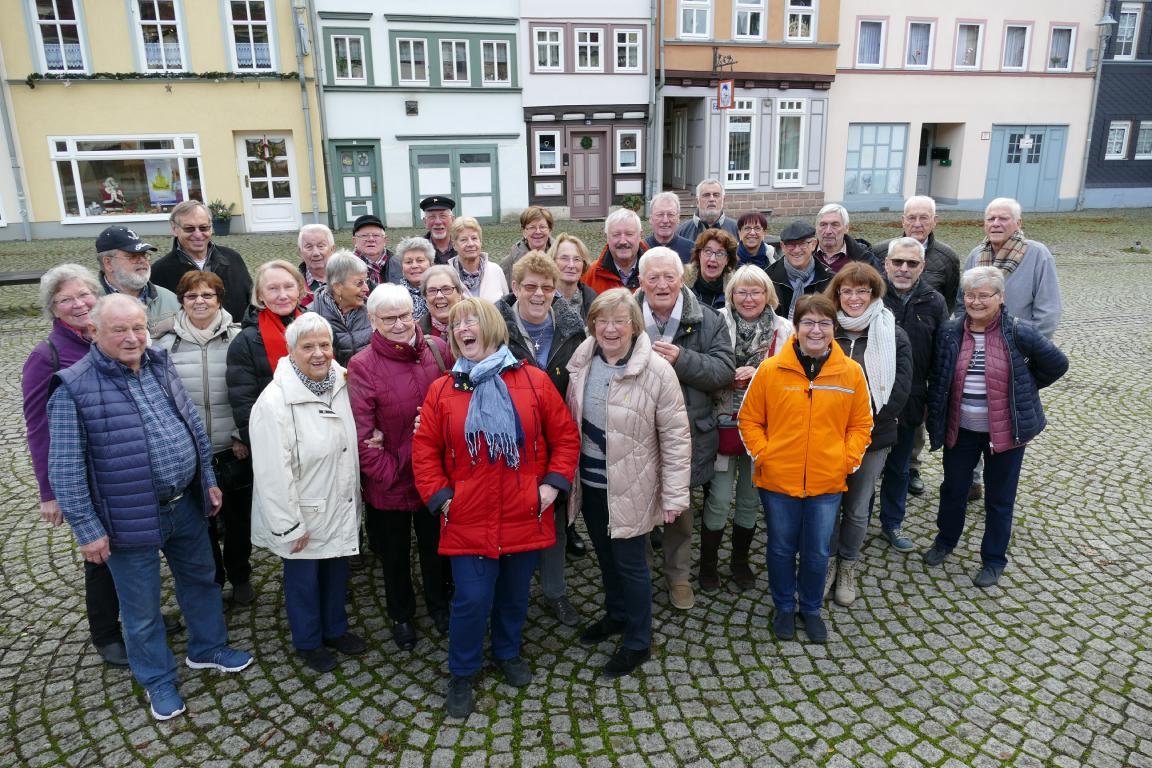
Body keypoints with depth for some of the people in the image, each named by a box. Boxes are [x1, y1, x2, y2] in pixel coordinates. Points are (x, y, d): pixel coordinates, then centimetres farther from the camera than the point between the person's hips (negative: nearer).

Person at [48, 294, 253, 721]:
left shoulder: (160, 366, 2)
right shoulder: (73, 388, -16)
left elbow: (193, 426, 11)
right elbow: (65, 469, -14)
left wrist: (209, 480, 12)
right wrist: (87, 529, -14)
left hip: (186, 505, 6)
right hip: (131, 520, -5)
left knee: (200, 578, 22)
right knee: (141, 609, 12)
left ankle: (208, 649, 45)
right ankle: (158, 680, 34)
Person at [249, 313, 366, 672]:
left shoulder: (339, 384, -3)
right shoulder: (274, 402, -24)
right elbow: (273, 473, -22)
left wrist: (354, 499, 12)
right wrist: (289, 525, -18)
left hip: (340, 508, 6)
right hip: (304, 515, -6)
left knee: (337, 572, 22)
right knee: (303, 579, 16)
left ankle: (335, 630, 45)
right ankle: (308, 642, 39)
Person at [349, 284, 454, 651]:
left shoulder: (438, 349, -7)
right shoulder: (362, 366, -17)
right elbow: (361, 434, -18)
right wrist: (387, 471, -17)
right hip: (390, 483, -2)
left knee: (436, 547, 23)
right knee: (395, 555, 20)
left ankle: (439, 604, 49)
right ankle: (401, 616, 45)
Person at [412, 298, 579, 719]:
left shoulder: (534, 381, -3)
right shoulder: (442, 390, -1)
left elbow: (565, 435, 2)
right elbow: (425, 450, 2)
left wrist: (554, 482, -5)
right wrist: (438, 496, -6)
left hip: (525, 518, 1)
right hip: (468, 521, -1)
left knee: (515, 593, 18)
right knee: (471, 599, 1)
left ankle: (508, 652, 45)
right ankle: (461, 674, 26)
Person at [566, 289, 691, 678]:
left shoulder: (657, 371, -19)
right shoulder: (583, 361, -3)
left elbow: (676, 437, -15)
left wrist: (674, 494, -14)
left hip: (630, 488, -5)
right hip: (589, 483, 5)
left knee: (630, 562, 7)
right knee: (605, 555, 22)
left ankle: (638, 642, 28)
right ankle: (616, 615, 47)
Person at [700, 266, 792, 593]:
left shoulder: (784, 330, -1)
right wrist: (731, 377, -19)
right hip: (724, 423, -2)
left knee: (750, 498, 15)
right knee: (718, 499, 3)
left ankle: (740, 562, 34)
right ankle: (708, 563, 23)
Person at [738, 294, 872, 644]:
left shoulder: (851, 372, -3)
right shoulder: (770, 369, -8)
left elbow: (861, 423, 6)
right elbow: (749, 419, 0)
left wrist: (848, 460, -4)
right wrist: (762, 455, -9)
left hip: (828, 482, 1)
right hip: (778, 480, -1)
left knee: (817, 553, 15)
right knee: (781, 548, 15)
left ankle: (811, 609, 39)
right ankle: (784, 607, 37)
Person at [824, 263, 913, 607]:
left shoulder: (893, 336, -5)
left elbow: (899, 388, -8)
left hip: (872, 437, 0)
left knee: (858, 509, 13)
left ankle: (848, 567, 33)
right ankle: (828, 561, 33)